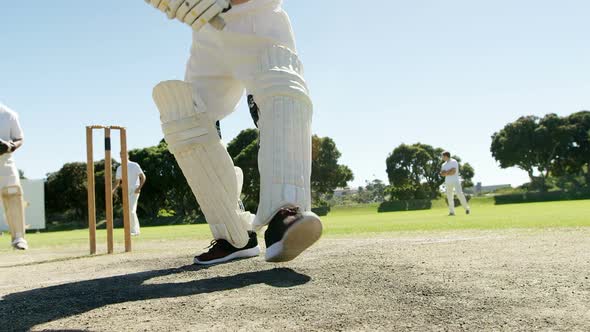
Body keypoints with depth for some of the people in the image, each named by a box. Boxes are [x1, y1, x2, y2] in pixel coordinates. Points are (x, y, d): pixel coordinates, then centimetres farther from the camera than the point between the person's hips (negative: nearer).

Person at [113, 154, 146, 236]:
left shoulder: (135, 165, -3)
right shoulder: (119, 168, 13)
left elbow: (143, 177, -5)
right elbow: (117, 182, 15)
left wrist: (139, 188, -18)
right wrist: (113, 189, -4)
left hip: (134, 191, -6)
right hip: (125, 192, 6)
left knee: (131, 210, -17)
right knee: (128, 211, 5)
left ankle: (134, 230, -13)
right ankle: (136, 230, 14)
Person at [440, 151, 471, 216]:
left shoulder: (454, 162, -4)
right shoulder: (444, 165, 15)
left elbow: (453, 171, -17)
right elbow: (442, 174, 2)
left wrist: (446, 172, -6)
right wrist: (449, 171, -11)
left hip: (455, 181, -6)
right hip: (448, 182, 6)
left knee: (459, 194, -16)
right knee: (449, 196, 2)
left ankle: (466, 208, -3)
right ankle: (451, 211, 6)